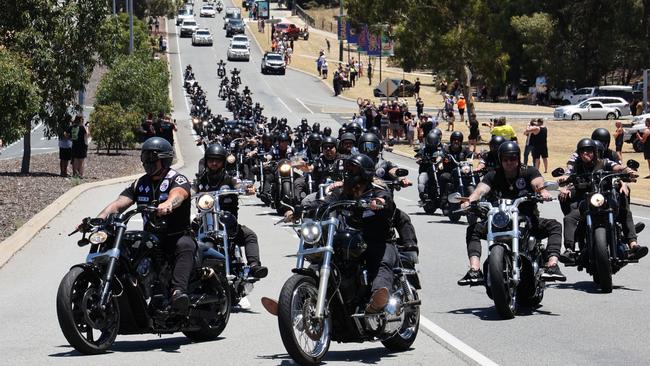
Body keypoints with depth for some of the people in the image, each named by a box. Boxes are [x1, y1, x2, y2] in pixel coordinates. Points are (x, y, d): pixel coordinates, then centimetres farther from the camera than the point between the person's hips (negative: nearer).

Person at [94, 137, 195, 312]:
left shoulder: (177, 179, -3)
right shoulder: (140, 184, 15)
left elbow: (178, 194, -28)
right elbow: (118, 204, 4)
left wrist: (168, 204, -53)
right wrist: (97, 220, -16)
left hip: (177, 236, -6)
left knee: (185, 246, -39)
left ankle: (178, 291, -58)